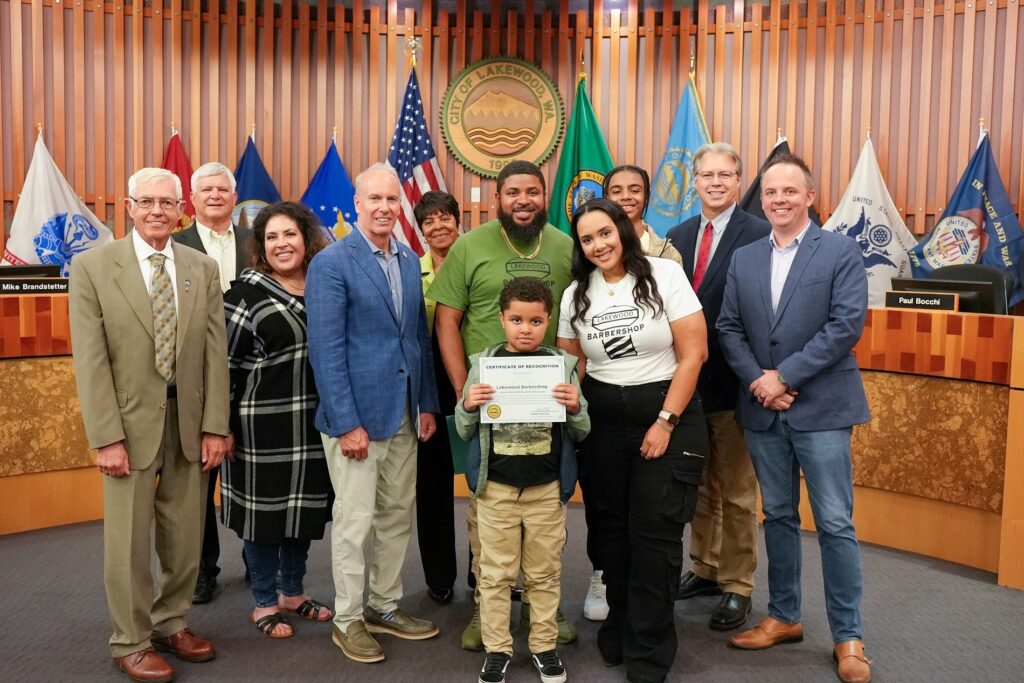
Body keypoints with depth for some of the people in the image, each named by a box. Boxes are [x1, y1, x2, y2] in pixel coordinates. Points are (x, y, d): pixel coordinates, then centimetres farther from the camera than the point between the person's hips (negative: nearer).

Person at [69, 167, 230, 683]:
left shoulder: (203, 269, 7)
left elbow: (215, 352, 4)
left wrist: (215, 426, -2)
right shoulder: (93, 266, -3)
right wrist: (107, 437, -12)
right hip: (130, 423, -3)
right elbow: (90, 360, -7)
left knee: (185, 537, 11)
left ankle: (171, 623, 31)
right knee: (129, 540, 5)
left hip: (190, 421, 3)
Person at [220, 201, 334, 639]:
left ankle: (293, 592, 33)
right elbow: (224, 359, -8)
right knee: (264, 509, 6)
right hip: (263, 422, -5)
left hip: (313, 420, 5)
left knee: (305, 506, 14)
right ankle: (265, 603, 24)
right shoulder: (247, 291, -8)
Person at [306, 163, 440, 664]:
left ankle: (385, 607, 31)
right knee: (355, 520, 4)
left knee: (397, 515, 15)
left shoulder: (410, 261, 9)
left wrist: (428, 404, 8)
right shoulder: (331, 262, -11)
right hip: (356, 414, -6)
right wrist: (347, 423, -18)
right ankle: (348, 619, 21)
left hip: (403, 415, 7)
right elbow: (326, 349, -15)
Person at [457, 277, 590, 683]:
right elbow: (464, 431, 4)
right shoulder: (484, 364, -2)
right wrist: (468, 407, -17)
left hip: (547, 488, 0)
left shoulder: (561, 365, -2)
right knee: (496, 573, 10)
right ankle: (497, 648, 24)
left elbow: (581, 433, 3)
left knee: (545, 573, 13)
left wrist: (575, 408, -17)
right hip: (495, 487, 0)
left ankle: (544, 645, 28)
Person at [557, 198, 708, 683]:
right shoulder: (576, 294, 6)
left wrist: (665, 422, -11)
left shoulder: (664, 275, -7)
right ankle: (620, 625, 28)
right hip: (602, 421, 4)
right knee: (611, 527, 9)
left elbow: (694, 353, -9)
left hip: (668, 414, -3)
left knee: (654, 532, -3)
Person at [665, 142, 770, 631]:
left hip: (733, 383, -6)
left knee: (737, 490, 7)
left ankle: (737, 587, 20)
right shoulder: (677, 237, 9)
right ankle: (704, 569, 35)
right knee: (699, 485, 19)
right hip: (688, 381, 6)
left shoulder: (759, 235, -11)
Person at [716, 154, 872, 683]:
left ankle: (848, 637, 14)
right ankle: (783, 618, 28)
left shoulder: (842, 252, -3)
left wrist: (784, 375, -16)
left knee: (835, 524, 0)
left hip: (821, 407, -4)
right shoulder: (743, 259, 10)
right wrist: (757, 381, -10)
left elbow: (846, 325, -13)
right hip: (762, 410, 4)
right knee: (778, 517, 14)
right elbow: (728, 328, 6)